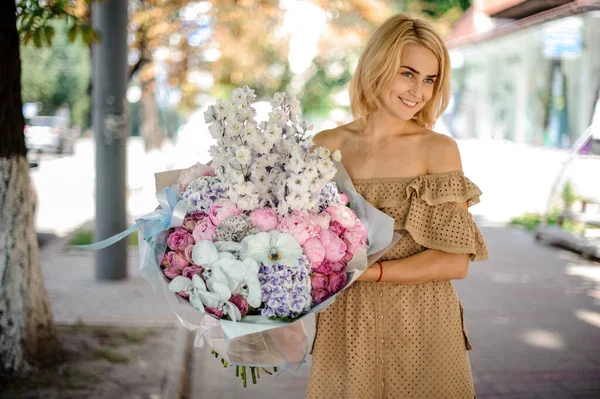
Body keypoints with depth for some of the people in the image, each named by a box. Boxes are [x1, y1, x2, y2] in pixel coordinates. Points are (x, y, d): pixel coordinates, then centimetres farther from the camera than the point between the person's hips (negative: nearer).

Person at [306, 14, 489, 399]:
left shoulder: (438, 149, -8)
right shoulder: (326, 146, -1)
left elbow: (455, 262, -12)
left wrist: (365, 271, -18)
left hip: (419, 328, -2)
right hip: (344, 327, 2)